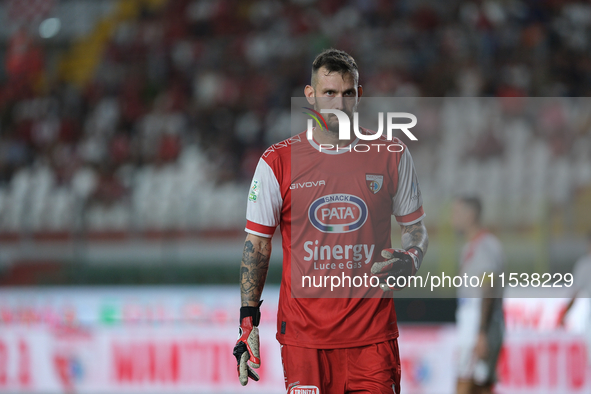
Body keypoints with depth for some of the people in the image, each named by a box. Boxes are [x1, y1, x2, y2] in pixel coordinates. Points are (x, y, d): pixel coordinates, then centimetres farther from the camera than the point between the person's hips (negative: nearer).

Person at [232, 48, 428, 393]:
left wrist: (409, 261, -9)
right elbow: (257, 244, 6)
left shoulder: (391, 155, 4)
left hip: (373, 333, 1)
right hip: (303, 334, -1)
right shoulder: (278, 162, 1)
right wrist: (248, 320, 0)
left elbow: (416, 229, 14)